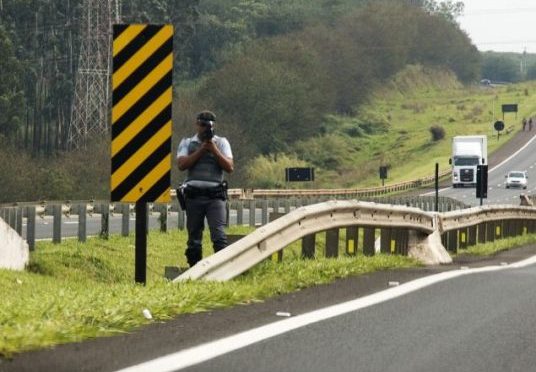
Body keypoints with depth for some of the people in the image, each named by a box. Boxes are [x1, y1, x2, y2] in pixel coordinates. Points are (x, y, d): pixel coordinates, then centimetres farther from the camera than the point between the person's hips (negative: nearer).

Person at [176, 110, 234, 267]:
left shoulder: (221, 142, 10)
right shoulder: (187, 143, 11)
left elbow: (230, 167, 0)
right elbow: (182, 164, -5)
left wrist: (214, 150, -9)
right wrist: (201, 150, -8)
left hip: (215, 196, -1)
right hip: (194, 196, 1)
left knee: (219, 235, -15)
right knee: (194, 238, 6)